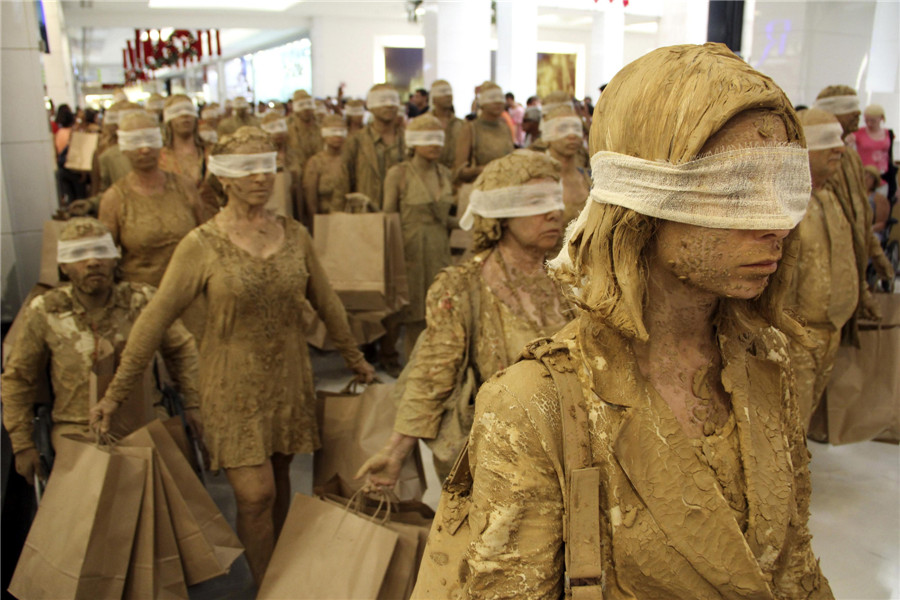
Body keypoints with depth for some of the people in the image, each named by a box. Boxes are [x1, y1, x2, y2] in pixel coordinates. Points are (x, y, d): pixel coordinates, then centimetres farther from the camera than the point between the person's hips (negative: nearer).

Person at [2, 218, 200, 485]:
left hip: (144, 422, 1)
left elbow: (181, 348, 15)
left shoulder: (142, 301, -2)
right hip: (77, 430, -1)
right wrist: (22, 445, 8)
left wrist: (192, 403, 8)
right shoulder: (44, 313, -3)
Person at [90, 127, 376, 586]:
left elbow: (326, 302, 11)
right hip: (234, 382, -3)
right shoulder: (201, 245, -11)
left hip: (288, 378, 4)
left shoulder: (294, 236, 0)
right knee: (256, 493, -4)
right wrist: (116, 393, -6)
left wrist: (353, 358, 19)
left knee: (279, 481, 14)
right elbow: (154, 320, -8)